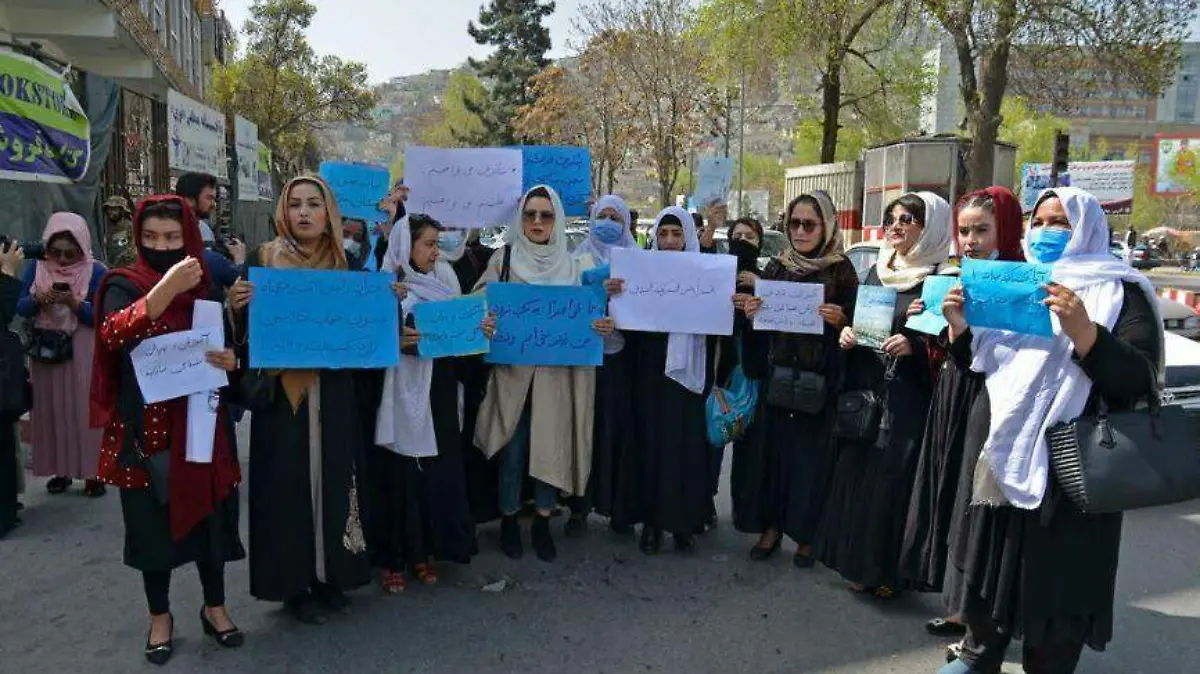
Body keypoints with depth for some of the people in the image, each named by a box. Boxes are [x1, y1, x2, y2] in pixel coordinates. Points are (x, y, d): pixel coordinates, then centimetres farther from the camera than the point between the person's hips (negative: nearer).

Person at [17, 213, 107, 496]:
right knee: (50, 409, 8)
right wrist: (37, 299, -17)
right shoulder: (36, 269, 4)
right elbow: (19, 308, 2)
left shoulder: (96, 272, -7)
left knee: (85, 409, -1)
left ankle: (92, 471, 6)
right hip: (46, 350, 4)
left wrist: (74, 303, -25)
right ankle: (60, 469, 18)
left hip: (82, 354, -4)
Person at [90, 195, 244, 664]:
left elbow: (230, 348, 12)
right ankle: (160, 616, 27)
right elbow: (112, 335, -27)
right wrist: (165, 289, -38)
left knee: (209, 512, 9)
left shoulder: (206, 285, 5)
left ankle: (215, 607, 27)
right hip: (146, 428, -3)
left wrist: (232, 361, -12)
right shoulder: (124, 284, -6)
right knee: (153, 520, 8)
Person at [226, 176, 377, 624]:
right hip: (283, 395, -3)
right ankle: (292, 581, 17)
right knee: (288, 484, 2)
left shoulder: (347, 264, 7)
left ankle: (329, 575, 24)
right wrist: (237, 307, -22)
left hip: (335, 397, 3)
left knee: (334, 478, 9)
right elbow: (248, 332, -3)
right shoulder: (264, 261, -1)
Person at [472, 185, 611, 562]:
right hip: (512, 370, -1)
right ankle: (509, 520, 22)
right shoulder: (504, 259, 2)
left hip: (556, 372, 2)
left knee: (551, 447, 5)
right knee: (513, 449, 4)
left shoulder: (569, 265, 8)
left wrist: (601, 326, -12)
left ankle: (543, 523, 21)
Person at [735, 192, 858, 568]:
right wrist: (751, 311, -7)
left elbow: (853, 326, 0)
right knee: (771, 448, 4)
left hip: (820, 378, -3)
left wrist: (839, 320, -20)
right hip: (777, 374, 3)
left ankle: (806, 534, 18)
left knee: (811, 453, 2)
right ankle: (771, 526, 20)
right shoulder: (776, 266, 9)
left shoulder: (841, 270, -1)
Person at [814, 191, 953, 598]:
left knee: (893, 480, -2)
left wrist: (914, 345, -23)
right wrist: (846, 334, 0)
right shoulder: (876, 272, 13)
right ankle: (859, 564, 22)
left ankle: (888, 571, 14)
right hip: (863, 393, 6)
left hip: (907, 400, -6)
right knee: (855, 474, 8)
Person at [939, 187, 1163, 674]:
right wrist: (959, 326, -3)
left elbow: (1141, 381, -14)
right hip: (995, 453, 6)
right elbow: (978, 362, 18)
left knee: (1051, 580, 3)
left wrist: (1082, 331, -29)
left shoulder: (1121, 293, -2)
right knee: (988, 567, 16)